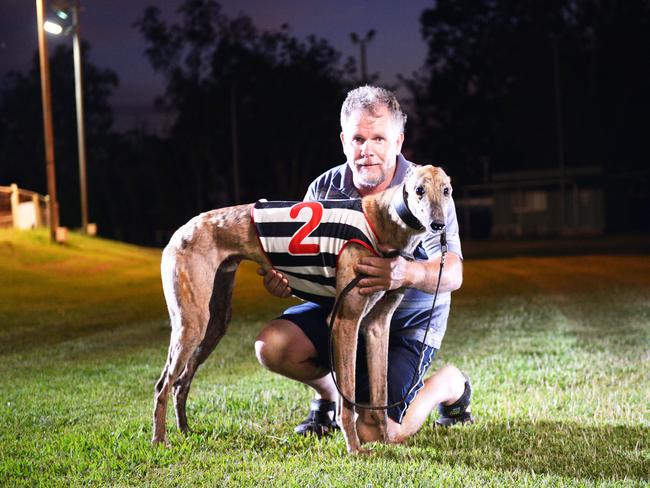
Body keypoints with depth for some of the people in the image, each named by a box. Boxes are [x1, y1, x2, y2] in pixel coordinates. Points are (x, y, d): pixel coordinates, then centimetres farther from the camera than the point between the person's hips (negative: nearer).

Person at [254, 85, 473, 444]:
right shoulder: (324, 189, -5)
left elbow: (452, 273, -28)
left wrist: (408, 273, -50)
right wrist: (283, 279, -27)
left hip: (407, 324, -4)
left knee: (372, 433, -17)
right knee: (271, 345, -22)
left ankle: (449, 385, 16)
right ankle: (330, 391, 14)